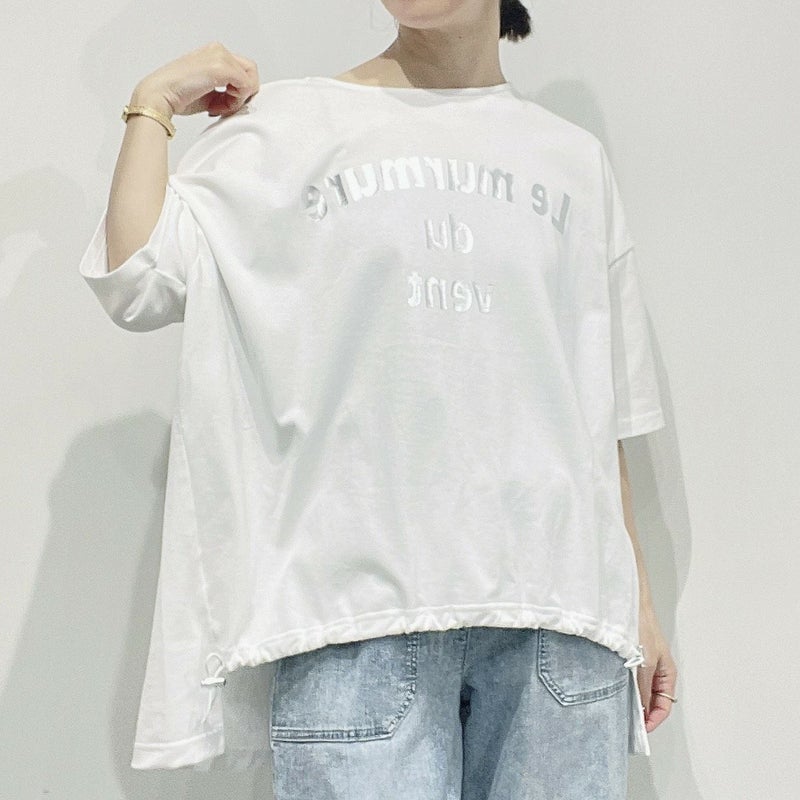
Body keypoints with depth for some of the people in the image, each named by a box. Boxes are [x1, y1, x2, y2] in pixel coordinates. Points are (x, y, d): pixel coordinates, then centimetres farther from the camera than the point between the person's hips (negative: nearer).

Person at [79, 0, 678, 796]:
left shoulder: (574, 159, 14)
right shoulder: (286, 124, 9)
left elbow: (604, 412, 13)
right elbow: (135, 279, -4)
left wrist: (636, 598, 12)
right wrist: (153, 102, 2)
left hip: (554, 604, 2)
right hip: (361, 606, -2)